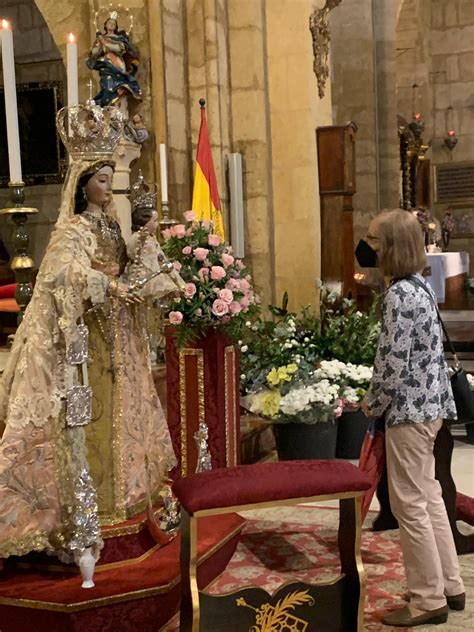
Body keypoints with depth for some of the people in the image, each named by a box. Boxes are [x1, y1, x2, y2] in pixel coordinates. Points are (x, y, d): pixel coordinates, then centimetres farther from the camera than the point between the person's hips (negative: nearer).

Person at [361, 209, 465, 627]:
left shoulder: (399, 294, -19)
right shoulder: (421, 285, 11)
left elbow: (394, 361, -21)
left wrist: (374, 404, -7)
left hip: (409, 409, -10)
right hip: (431, 404, 10)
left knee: (410, 503, 0)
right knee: (429, 495, 18)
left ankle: (429, 600, 11)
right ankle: (449, 585, 28)